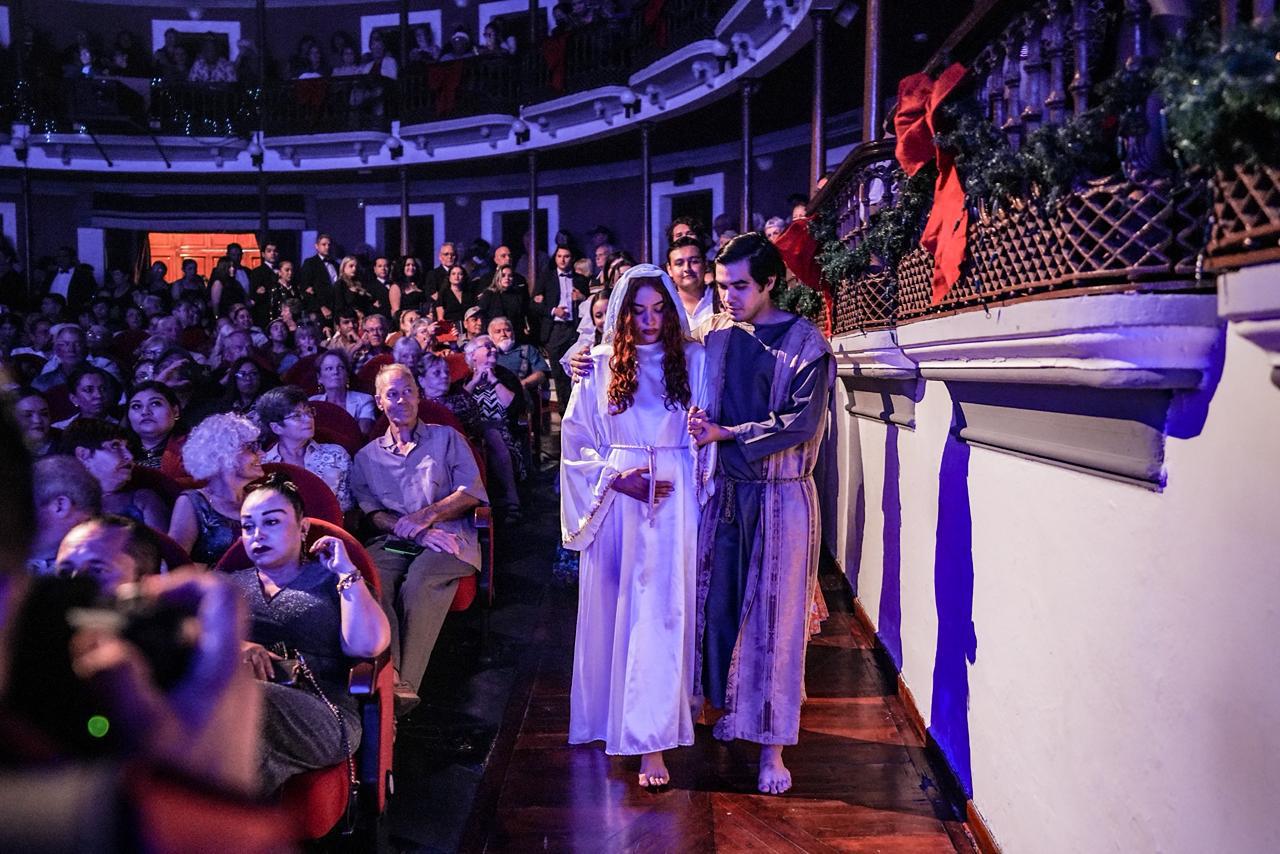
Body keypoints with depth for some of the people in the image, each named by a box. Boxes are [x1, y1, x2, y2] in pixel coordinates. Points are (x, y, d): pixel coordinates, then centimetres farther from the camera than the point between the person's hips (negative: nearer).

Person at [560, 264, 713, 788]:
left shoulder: (693, 362, 4)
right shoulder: (600, 367, 6)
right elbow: (575, 441, 6)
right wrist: (618, 479, -7)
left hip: (671, 504, -1)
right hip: (614, 503, 1)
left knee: (660, 615, -5)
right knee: (612, 611, 7)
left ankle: (652, 740, -3)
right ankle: (611, 720, 24)